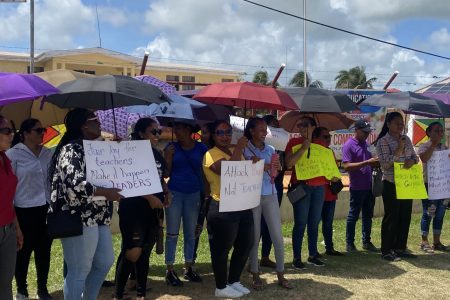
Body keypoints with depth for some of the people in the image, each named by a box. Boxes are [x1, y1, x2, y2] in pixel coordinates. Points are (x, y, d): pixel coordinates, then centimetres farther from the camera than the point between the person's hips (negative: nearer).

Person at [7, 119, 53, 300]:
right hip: (24, 211, -4)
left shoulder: (48, 154, 8)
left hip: (46, 209, 4)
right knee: (24, 251, 6)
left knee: (44, 250, 11)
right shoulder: (13, 154, -6)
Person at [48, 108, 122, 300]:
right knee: (79, 272, 0)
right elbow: (75, 184, -29)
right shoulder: (72, 150, -16)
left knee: (105, 262, 19)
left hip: (97, 217, 10)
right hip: (79, 219, -10)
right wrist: (106, 193, -20)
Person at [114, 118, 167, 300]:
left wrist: (166, 194, 3)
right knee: (132, 253, -10)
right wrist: (149, 197, -21)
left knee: (145, 253, 12)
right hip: (133, 209, -7)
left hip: (153, 210, 7)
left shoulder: (157, 155, 12)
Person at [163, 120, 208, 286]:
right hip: (174, 193, -1)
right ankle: (170, 270, 9)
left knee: (190, 232, 10)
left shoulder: (200, 148, 1)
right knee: (172, 233, 2)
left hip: (194, 194, 1)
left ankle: (188, 267, 22)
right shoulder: (171, 147, 0)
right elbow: (166, 173, 0)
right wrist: (168, 157, -14)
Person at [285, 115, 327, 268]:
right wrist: (303, 148, -18)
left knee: (314, 223, 9)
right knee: (300, 223, -5)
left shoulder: (320, 144, 12)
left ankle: (313, 255, 19)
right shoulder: (294, 142, -1)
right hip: (301, 186, -4)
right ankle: (297, 257, 2)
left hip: (319, 187, 4)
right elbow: (288, 164, -14)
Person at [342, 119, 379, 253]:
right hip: (357, 187, -7)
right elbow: (347, 166, -20)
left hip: (369, 186, 7)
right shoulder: (349, 145, -11)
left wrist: (376, 163, 0)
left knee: (368, 215, 13)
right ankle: (349, 243, 12)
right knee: (353, 216, 2)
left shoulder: (366, 144, 12)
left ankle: (366, 242, 24)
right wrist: (367, 162, -25)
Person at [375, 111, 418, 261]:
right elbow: (385, 164, -16)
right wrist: (398, 150, -23)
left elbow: (415, 157, 12)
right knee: (391, 217, -2)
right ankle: (386, 251, 8)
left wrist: (412, 160, -11)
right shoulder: (382, 142, -9)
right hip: (391, 184, -6)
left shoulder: (406, 139, 10)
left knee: (405, 216, 10)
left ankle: (400, 248, 22)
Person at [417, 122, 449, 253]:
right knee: (428, 214, -1)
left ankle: (437, 242, 20)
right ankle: (424, 242, 9)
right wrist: (433, 144, -22)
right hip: (429, 185, -6)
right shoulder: (424, 147, -6)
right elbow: (424, 158, -28)